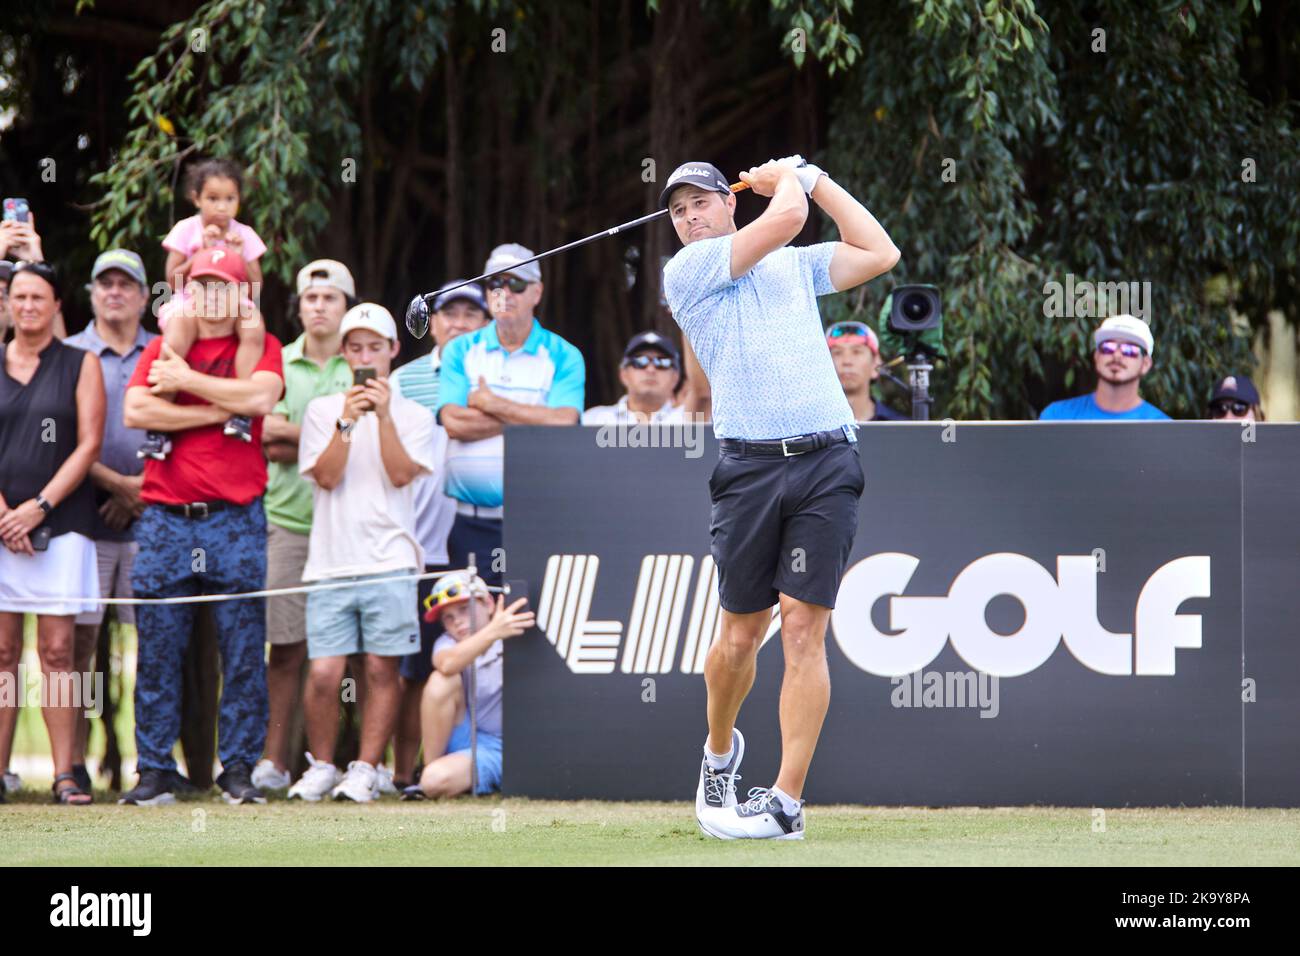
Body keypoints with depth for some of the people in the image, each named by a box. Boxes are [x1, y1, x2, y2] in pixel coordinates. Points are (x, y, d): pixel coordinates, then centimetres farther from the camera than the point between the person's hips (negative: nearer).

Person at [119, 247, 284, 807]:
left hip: (235, 519, -2)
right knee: (157, 651, 0)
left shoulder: (261, 347, 8)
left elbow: (260, 397, -13)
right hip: (164, 519, 2)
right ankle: (155, 771, 5)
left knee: (243, 650, -3)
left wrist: (185, 381, -7)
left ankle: (239, 769, 3)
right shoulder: (162, 349, 13)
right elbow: (135, 411, -3)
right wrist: (216, 410, -7)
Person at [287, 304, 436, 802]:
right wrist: (347, 423, -11)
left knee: (381, 668, -3)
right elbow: (326, 476, -1)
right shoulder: (322, 410, 12)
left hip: (390, 560, -1)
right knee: (323, 672, -6)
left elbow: (401, 474, -5)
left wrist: (384, 416, -13)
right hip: (331, 560, 1)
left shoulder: (413, 415, 9)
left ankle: (366, 769, 6)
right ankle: (321, 766, 10)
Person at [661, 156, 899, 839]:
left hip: (826, 466, 2)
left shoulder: (794, 265, 22)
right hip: (751, 467, -2)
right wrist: (788, 180, 18)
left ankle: (787, 802, -9)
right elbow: (786, 217, -2)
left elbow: (879, 253, 19)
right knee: (740, 636, 2)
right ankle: (719, 751, 32)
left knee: (803, 629, -9)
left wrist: (813, 177, 22)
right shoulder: (686, 271, 6)